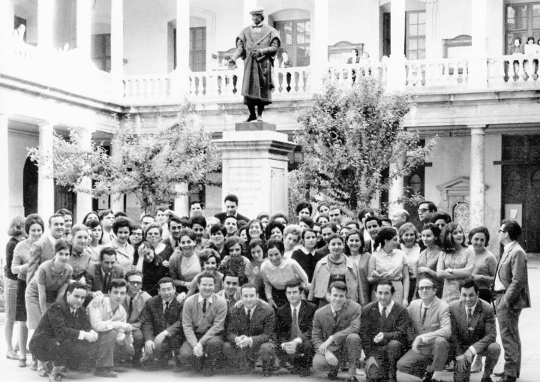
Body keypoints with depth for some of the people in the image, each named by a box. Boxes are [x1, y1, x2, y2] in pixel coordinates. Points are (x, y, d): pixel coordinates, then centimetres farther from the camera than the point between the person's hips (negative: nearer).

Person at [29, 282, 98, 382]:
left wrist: (93, 334, -25)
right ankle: (54, 374, -11)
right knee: (68, 344, -35)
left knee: (90, 349, -10)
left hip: (60, 344, 8)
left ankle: (60, 366, 8)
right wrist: (84, 335, -34)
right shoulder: (56, 308, -21)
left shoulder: (81, 310, 4)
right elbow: (61, 331, -33)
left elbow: (88, 327, 0)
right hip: (41, 345, -8)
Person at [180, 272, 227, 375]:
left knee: (214, 342, -37)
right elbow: (187, 326, -6)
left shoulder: (221, 302, -9)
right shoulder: (189, 301, -5)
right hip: (194, 336, 1)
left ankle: (209, 366, -3)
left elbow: (217, 326, -13)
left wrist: (201, 343, -24)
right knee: (185, 356, -27)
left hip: (212, 336, -1)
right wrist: (195, 345, -22)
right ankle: (199, 358, 12)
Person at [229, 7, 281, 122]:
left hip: (264, 62, -2)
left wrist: (261, 51, -16)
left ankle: (260, 114, 1)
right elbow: (240, 47, 8)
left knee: (262, 88, -5)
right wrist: (233, 58, -11)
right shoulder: (246, 32, 15)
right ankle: (252, 114, 4)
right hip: (249, 63, 2)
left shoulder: (270, 31, 8)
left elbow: (275, 47, 0)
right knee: (248, 89, -5)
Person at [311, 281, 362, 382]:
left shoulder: (355, 307, -12)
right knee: (317, 365, -29)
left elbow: (354, 327, -25)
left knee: (353, 337, -35)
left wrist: (331, 338, -30)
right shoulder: (319, 313, -4)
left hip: (347, 349, -1)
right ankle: (334, 366, 10)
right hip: (330, 350, 1)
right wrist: (326, 352, -23)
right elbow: (315, 337, -3)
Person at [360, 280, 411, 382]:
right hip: (375, 350, 0)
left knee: (393, 343, -36)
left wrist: (385, 335, -31)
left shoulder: (401, 311, -3)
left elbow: (401, 333, -12)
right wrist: (370, 355, -13)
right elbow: (364, 334, -1)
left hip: (395, 348, 0)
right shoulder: (367, 310, 2)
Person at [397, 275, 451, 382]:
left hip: (436, 348, -4)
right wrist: (414, 342, -4)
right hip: (419, 348, 4)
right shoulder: (413, 304, 1)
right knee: (401, 365, -19)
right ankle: (429, 370, 8)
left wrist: (422, 337, -33)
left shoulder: (442, 307, -15)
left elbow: (447, 331, -29)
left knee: (440, 341, -37)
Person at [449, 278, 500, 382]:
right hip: (462, 347, 1)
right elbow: (453, 334, -6)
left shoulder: (487, 309, -18)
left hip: (481, 345, 0)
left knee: (495, 348, -33)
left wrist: (473, 349, -30)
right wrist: (459, 355, -13)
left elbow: (491, 335, -20)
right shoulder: (453, 307, -13)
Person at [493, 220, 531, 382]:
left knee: (508, 338, -6)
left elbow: (518, 280, -21)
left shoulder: (517, 252, -17)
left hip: (508, 301, -10)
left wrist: (505, 301, -20)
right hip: (503, 299, 10)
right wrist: (500, 299, 13)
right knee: (512, 337, 18)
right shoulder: (508, 251, 13)